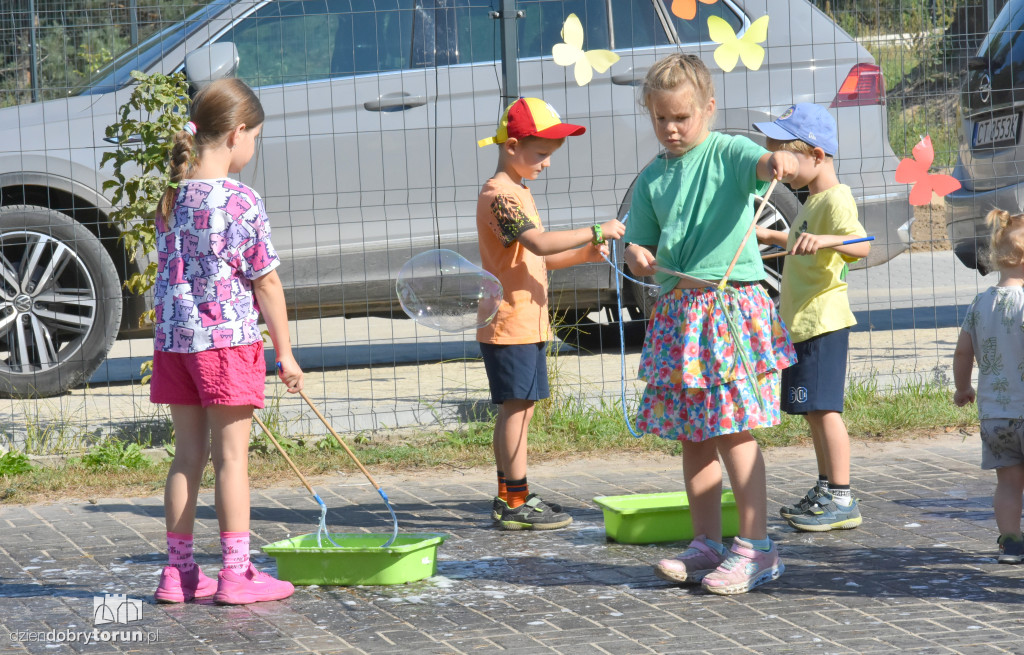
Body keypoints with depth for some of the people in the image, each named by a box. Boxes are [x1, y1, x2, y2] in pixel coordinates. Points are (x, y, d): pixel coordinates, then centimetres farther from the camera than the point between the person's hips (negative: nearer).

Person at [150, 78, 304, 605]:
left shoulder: (170, 199, 7)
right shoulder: (242, 202, -13)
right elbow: (266, 284, -10)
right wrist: (284, 352, -3)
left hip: (174, 339, 6)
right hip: (228, 340, -6)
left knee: (187, 456, 12)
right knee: (232, 456, 0)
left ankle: (179, 571, 16)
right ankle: (236, 573, 3)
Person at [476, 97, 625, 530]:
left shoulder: (516, 193, 18)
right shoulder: (500, 195, -15)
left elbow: (536, 259, 21)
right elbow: (539, 243, -28)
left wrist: (582, 255, 7)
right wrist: (596, 232, -27)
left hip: (526, 321, 10)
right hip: (511, 321, -10)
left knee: (516, 409, 12)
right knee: (517, 406, -9)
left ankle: (508, 498, 18)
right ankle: (517, 504, -7)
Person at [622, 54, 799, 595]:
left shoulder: (727, 153, -3)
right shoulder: (651, 178, 13)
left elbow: (762, 164, -23)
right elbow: (638, 242, 17)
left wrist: (781, 161, -47)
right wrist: (637, 256, -7)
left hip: (730, 302, -6)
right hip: (677, 312, 6)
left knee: (732, 430, -8)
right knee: (692, 434, 10)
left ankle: (756, 546, -4)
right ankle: (707, 543, 19)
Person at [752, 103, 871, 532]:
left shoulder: (836, 199, -14)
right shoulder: (813, 201, 18)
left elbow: (861, 246, -31)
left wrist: (826, 239, -47)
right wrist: (772, 237, 40)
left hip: (823, 320, -11)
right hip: (802, 322, 11)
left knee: (823, 408, -11)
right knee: (812, 410, 14)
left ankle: (841, 500, -9)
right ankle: (826, 490, 22)